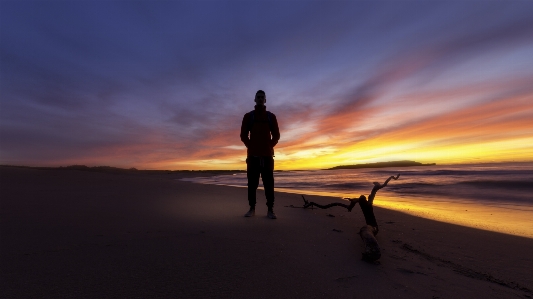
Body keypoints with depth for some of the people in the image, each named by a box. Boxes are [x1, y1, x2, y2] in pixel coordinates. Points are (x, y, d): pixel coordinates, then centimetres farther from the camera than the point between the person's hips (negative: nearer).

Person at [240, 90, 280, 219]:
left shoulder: (271, 116, 13)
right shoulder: (248, 116, 11)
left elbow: (276, 135, 10)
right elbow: (243, 135, 8)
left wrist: (269, 146, 0)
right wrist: (251, 147, 0)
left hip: (267, 155, 0)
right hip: (253, 155, 0)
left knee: (268, 183, -1)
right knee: (252, 182, 1)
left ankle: (270, 210, 5)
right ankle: (252, 208, 10)